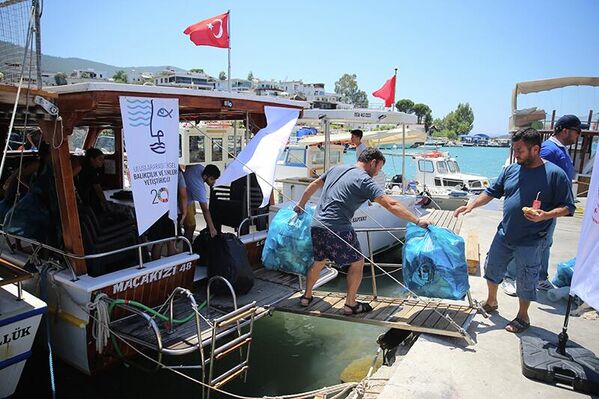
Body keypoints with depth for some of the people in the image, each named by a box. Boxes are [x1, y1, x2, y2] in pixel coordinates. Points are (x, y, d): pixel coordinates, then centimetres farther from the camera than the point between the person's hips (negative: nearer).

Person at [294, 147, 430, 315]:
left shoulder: (336, 169, 14)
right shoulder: (364, 180, -8)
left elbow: (314, 184, 25)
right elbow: (391, 205, -15)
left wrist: (300, 205, 38)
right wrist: (417, 221, -12)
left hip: (317, 225, 7)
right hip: (338, 229, -7)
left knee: (318, 262, 25)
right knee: (357, 263, 11)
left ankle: (306, 296, 38)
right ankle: (350, 304, 19)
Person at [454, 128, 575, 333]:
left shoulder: (555, 174, -13)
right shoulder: (511, 170, 2)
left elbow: (568, 207, -11)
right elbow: (491, 192, 9)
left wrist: (546, 215, -28)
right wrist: (471, 205, -3)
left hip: (530, 242, -5)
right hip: (504, 235, 5)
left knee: (525, 281, 9)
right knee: (492, 268, 17)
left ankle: (523, 317, 31)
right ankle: (491, 302, 41)